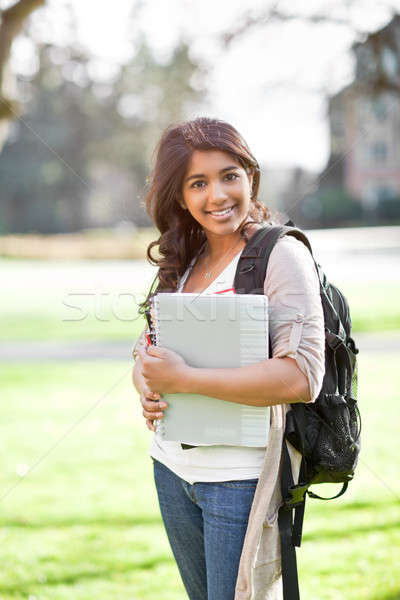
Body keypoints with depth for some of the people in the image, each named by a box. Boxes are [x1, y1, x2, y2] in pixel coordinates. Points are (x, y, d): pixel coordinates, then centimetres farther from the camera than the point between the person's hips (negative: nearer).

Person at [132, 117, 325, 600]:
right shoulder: (182, 262, 9)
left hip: (243, 476, -7)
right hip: (174, 466, 7)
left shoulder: (282, 255, -13)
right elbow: (145, 352, 14)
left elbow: (302, 378, -23)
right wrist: (148, 391, -9)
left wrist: (182, 379, -22)